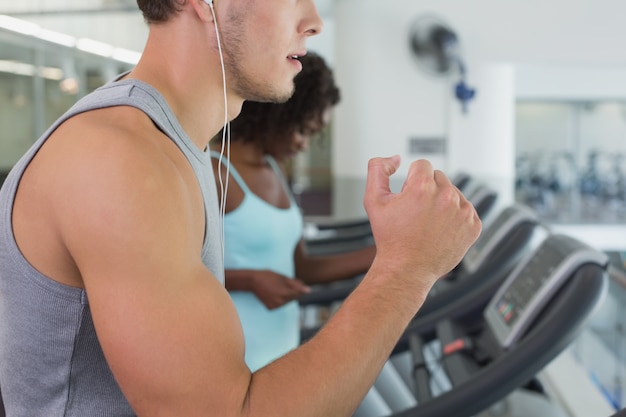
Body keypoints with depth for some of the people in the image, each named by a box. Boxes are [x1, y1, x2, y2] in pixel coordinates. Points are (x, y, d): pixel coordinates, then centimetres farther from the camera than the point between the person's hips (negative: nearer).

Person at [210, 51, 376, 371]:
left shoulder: (275, 171, 11)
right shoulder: (212, 174, -14)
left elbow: (298, 268, 12)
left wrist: (383, 255, 3)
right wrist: (251, 280, -22)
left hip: (280, 352, 8)